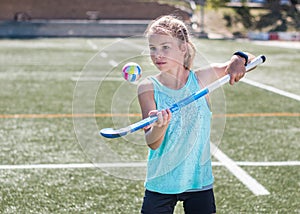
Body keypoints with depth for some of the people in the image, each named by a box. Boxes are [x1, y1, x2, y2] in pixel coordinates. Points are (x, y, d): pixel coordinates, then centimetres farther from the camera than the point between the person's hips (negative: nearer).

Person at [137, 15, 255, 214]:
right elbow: (152, 143, -17)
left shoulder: (201, 79, -5)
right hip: (160, 184, -1)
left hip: (200, 182, 1)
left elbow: (250, 59, 8)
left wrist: (239, 60, -15)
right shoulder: (148, 88, -8)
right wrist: (160, 126, -38)